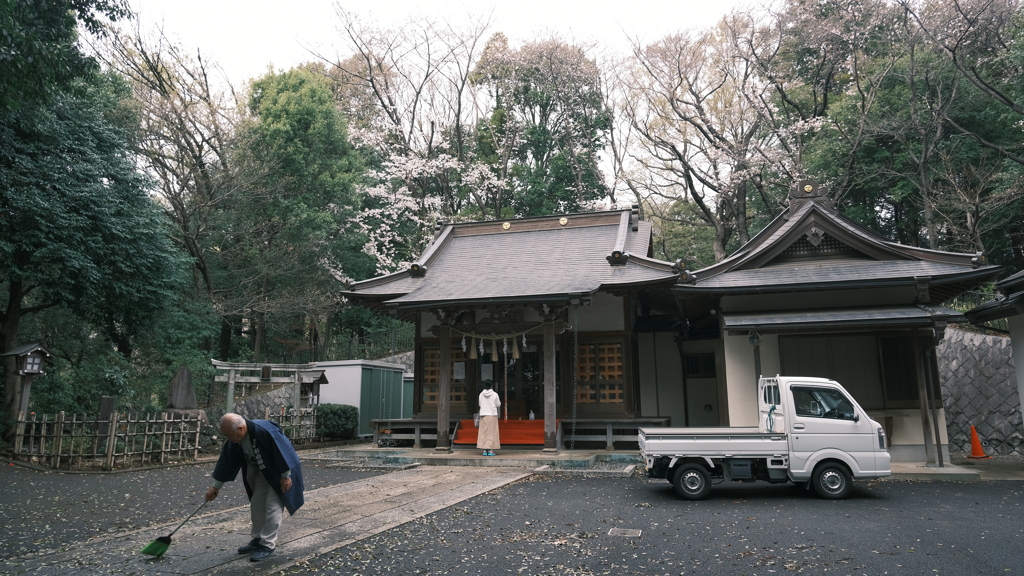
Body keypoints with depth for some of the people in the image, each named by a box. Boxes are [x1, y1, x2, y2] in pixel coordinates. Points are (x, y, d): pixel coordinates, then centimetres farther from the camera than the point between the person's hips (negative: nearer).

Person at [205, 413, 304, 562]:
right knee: (256, 505, 11)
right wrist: (216, 486, 5)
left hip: (280, 472, -8)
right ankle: (257, 540, 25)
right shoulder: (234, 441, -10)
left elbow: (282, 451, -30)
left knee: (273, 507, -8)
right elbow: (227, 462, 1)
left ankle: (268, 545, 1)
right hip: (262, 473, 8)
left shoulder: (264, 431, -36)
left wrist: (286, 476, -24)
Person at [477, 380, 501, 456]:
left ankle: (485, 450, 6)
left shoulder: (481, 394, 0)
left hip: (483, 414, 3)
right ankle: (491, 450, -2)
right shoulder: (495, 394, -7)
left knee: (484, 432, 7)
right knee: (492, 432, 2)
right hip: (492, 414, -3)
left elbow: (480, 404, 8)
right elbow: (498, 404, 0)